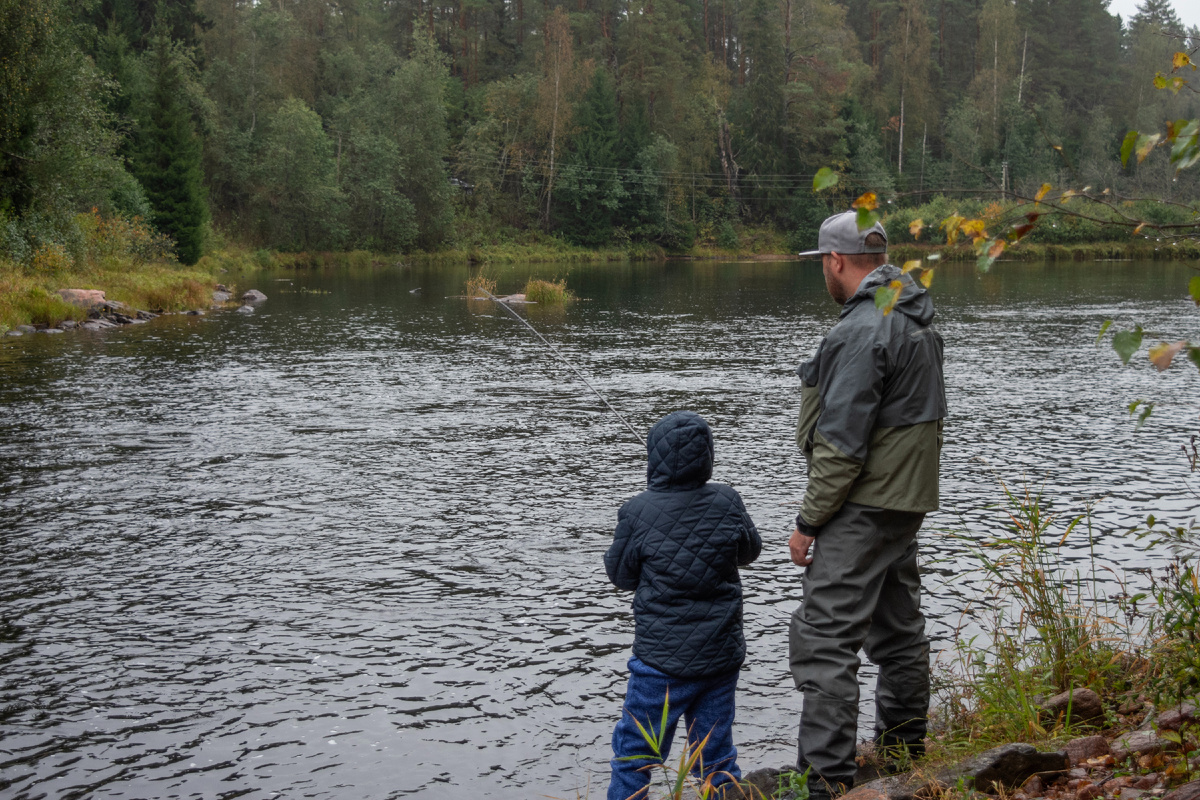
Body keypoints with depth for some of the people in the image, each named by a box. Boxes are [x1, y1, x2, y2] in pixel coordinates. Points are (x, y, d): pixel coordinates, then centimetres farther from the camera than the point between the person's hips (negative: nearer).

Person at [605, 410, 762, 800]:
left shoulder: (638, 513, -16)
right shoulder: (727, 502, -6)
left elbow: (620, 574, -2)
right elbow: (750, 550, 12)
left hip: (663, 660, -4)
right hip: (722, 655, 4)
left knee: (633, 752, 8)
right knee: (715, 751, 14)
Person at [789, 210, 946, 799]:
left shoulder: (864, 329, -19)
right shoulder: (917, 320, 13)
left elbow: (842, 443, -22)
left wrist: (808, 521, -15)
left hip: (861, 508, -10)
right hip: (906, 501, 10)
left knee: (825, 641, -8)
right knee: (898, 630, 18)